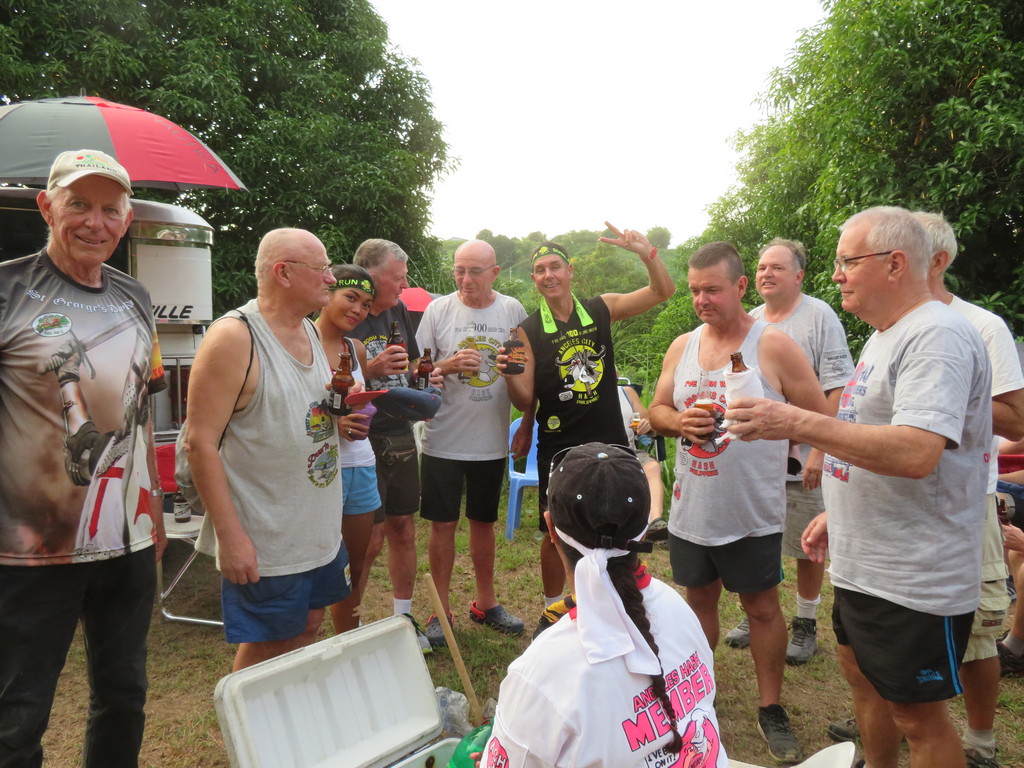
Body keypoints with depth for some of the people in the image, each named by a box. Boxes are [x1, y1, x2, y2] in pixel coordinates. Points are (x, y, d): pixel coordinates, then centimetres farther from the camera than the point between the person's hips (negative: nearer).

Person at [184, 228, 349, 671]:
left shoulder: (309, 331, 8)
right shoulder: (234, 338, -17)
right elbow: (200, 443, -19)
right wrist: (230, 536, -21)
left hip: (321, 530, 8)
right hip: (264, 543, -8)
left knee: (308, 630, 19)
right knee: (263, 651, 7)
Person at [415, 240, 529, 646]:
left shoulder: (512, 310, -1)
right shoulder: (438, 310, -5)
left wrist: (526, 426, 4)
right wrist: (450, 364, -22)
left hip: (492, 441, 2)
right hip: (443, 440, -1)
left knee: (483, 521, 15)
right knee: (442, 524, 5)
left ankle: (485, 603, 31)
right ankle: (441, 611, 20)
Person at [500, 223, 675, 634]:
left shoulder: (602, 309, 0)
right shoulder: (529, 331, -4)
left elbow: (663, 291, 0)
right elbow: (525, 402, -5)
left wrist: (647, 253, -18)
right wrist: (509, 376, -26)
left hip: (609, 442, 2)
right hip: (558, 447, -1)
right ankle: (552, 610, 30)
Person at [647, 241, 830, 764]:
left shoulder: (774, 346, -10)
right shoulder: (682, 346, 5)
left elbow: (820, 418, -7)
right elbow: (657, 409, 10)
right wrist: (679, 421, -11)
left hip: (752, 515, -4)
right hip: (690, 510, 4)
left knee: (762, 608, 9)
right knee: (699, 598, 18)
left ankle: (771, 709, 27)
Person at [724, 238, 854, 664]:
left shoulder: (819, 317, -8)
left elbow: (837, 389, -14)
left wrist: (819, 450, -19)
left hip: (801, 460, -5)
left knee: (807, 547, 8)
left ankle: (805, 625, 25)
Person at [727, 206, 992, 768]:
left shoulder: (937, 336, -21)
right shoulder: (885, 336, 12)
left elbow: (916, 452, -33)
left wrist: (797, 424, -33)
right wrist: (839, 512, 17)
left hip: (914, 581, -10)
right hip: (863, 564, 10)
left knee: (918, 716, 5)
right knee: (862, 674, 24)